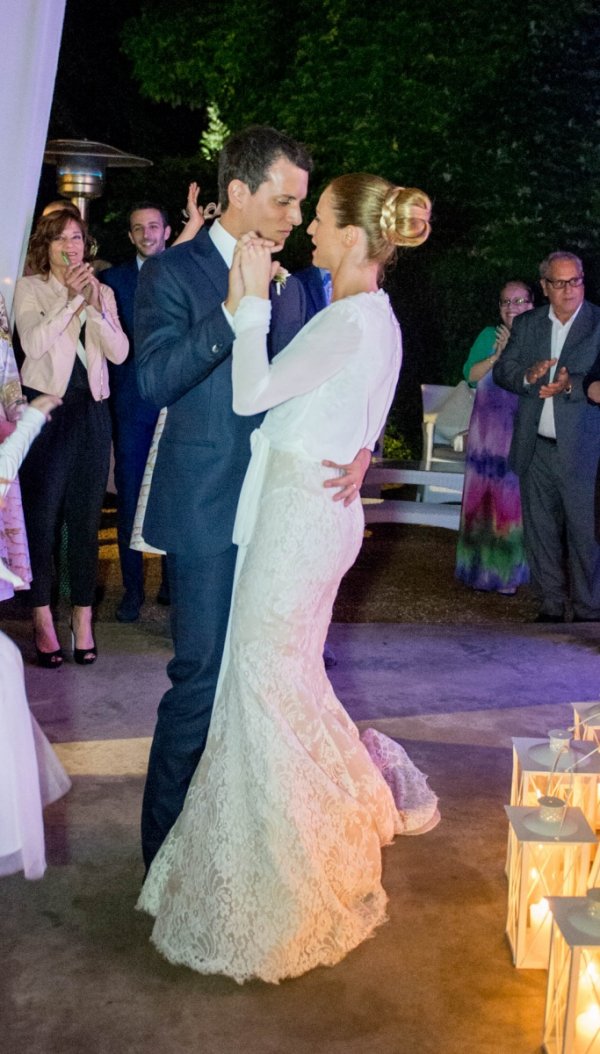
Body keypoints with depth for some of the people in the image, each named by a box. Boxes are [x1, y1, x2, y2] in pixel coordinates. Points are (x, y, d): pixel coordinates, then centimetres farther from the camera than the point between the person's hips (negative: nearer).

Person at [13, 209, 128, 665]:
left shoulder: (103, 292, 11)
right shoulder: (30, 288, 2)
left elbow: (120, 351, -1)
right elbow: (33, 343, -14)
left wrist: (95, 305, -12)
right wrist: (72, 300, -17)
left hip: (91, 413, 3)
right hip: (45, 408, -3)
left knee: (86, 518, 5)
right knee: (42, 516, -2)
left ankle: (83, 617, 12)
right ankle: (43, 619, 8)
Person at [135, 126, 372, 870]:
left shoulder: (288, 286, 14)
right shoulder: (173, 273, -5)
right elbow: (155, 380, -17)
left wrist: (357, 446, -5)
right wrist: (234, 312, -25)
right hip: (207, 512, -6)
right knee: (201, 680, -3)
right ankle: (166, 850, 14)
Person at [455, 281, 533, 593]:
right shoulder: (489, 335, 8)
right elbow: (470, 374, 0)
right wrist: (497, 355, -12)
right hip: (487, 431, 2)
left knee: (513, 501, 1)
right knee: (483, 498, 5)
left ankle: (507, 572, 12)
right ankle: (481, 569, 16)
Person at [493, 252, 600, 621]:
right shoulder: (526, 324, 11)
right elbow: (502, 370, 8)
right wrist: (528, 375, -12)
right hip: (535, 449, 4)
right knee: (540, 532, 10)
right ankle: (551, 608, 21)